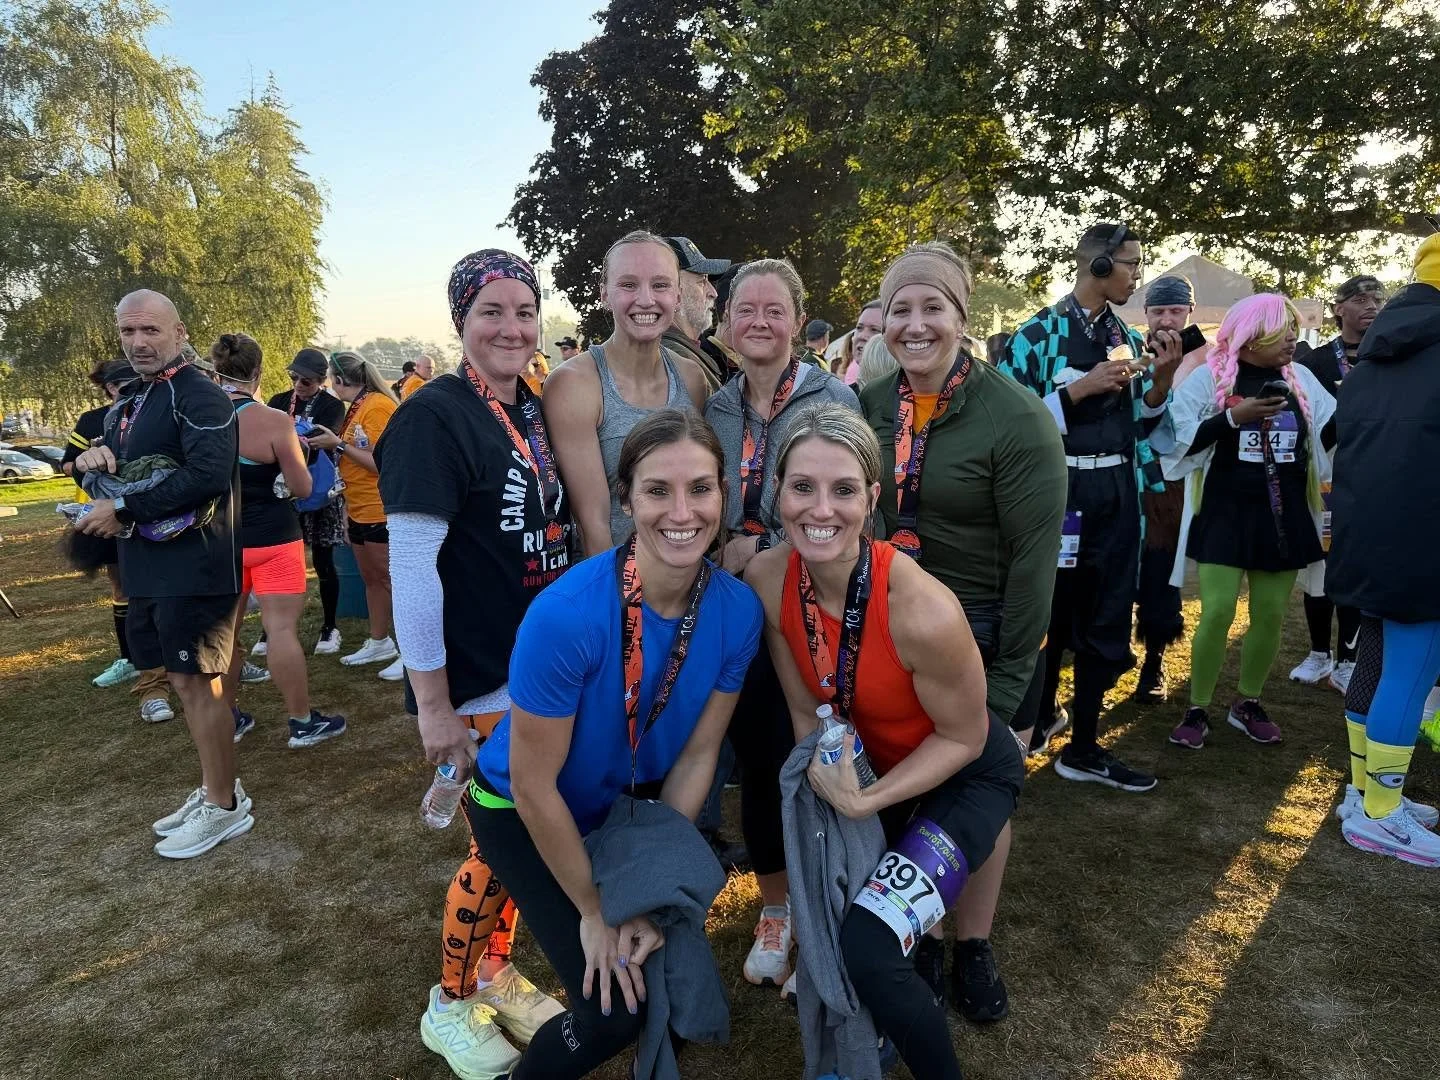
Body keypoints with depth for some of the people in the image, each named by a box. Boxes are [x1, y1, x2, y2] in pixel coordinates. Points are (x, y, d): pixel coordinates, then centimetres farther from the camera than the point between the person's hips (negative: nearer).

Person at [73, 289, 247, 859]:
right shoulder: (129, 403, 17)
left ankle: (225, 807, 13)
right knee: (184, 680, 15)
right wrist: (91, 458, -1)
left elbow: (208, 474, -26)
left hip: (194, 567, -9)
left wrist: (124, 510, -20)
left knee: (197, 683, -1)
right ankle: (216, 787, 30)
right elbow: (109, 474, 22)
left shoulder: (199, 396, -13)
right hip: (149, 568, 9)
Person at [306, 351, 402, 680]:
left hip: (381, 512, -9)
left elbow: (381, 462, -20)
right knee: (371, 579, 16)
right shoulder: (355, 408, 11)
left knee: (392, 579, -4)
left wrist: (338, 443, -17)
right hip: (359, 511, 9)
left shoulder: (378, 406, -15)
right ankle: (379, 643, 28)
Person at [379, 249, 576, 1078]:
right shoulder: (434, 418, -16)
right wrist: (432, 703, -17)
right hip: (480, 679, -7)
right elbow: (411, 568, -19)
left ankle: (495, 971, 39)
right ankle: (452, 1005, 30)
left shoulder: (536, 410, 7)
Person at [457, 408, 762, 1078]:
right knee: (617, 1011, -9)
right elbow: (534, 786, -24)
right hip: (525, 814, -4)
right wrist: (594, 911, -13)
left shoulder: (738, 611, -20)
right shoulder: (565, 615, -35)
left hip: (633, 802, 5)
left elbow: (697, 755, -10)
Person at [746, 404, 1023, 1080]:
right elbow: (806, 711, -8)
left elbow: (962, 740, -19)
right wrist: (831, 788, -12)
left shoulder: (924, 612, -36)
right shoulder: (768, 580, -21)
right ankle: (921, 945, 50)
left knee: (869, 950, -19)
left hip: (968, 777, -5)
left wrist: (866, 801, -25)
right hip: (869, 765, 5)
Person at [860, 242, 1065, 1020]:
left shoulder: (1016, 417, -16)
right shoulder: (870, 407, -3)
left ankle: (973, 949, 35)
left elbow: (1034, 559, -15)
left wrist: (1006, 682, -14)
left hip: (984, 641, -3)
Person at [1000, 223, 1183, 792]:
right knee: (1050, 615, 7)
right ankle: (1038, 715, 31)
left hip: (1118, 495, 6)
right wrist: (1082, 388, -18)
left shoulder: (1127, 337, 11)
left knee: (1106, 620, 9)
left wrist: (1162, 378, -3)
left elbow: (1139, 424, 13)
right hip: (1059, 494, -6)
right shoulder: (1039, 333, -8)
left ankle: (1083, 746, 21)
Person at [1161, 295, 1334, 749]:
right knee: (1217, 612, -8)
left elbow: (1327, 434, 9)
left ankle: (1247, 703, 25)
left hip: (1283, 516, 5)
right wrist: (1234, 417, -20)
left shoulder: (1301, 378, 8)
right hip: (1225, 514, -4)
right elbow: (1180, 440, -11)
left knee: (1271, 614, 9)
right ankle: (1197, 709, 7)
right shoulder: (1210, 376, -5)